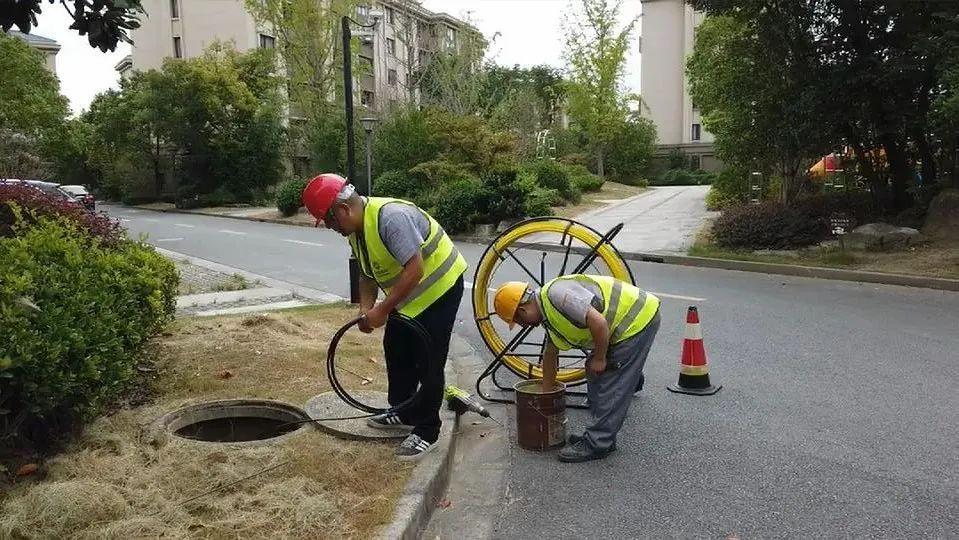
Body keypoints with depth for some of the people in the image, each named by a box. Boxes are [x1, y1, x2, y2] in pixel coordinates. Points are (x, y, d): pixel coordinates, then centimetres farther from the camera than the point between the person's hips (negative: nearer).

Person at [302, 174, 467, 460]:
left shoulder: (391, 216, -31)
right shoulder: (356, 230, 0)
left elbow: (415, 270, -33)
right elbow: (368, 274, 10)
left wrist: (382, 310, -29)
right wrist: (365, 310, -6)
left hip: (439, 286, -10)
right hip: (406, 293, 10)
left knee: (428, 362, -5)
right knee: (396, 350, 17)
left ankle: (426, 432, 7)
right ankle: (403, 414, 33)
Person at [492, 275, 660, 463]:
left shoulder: (557, 293, -23)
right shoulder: (549, 312, 10)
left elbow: (598, 322, -29)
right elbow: (550, 353, 23)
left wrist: (599, 358, -15)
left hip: (639, 319, -10)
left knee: (611, 386, -5)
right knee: (597, 379, 17)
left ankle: (597, 444, 3)